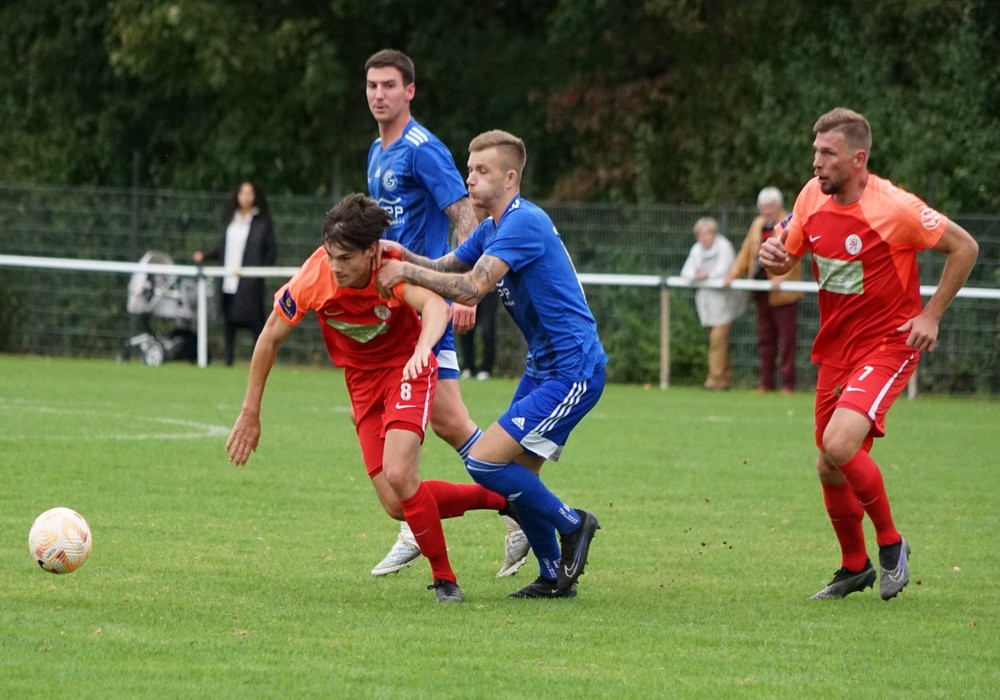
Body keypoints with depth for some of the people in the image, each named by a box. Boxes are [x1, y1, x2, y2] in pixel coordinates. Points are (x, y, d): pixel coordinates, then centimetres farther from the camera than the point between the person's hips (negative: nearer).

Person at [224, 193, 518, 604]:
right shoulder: (313, 280, -22)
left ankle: (444, 579, -6)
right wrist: (250, 414, -5)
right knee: (397, 506, -2)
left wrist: (423, 347, -71)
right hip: (362, 380, 4)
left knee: (399, 477, -26)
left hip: (407, 366, -4)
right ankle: (498, 498, 20)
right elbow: (270, 339, -8)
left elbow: (436, 306, -49)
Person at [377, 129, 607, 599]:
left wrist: (406, 271, -19)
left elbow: (471, 288, -25)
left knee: (485, 463, -14)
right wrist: (404, 255, -7)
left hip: (573, 370, -10)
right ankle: (555, 576, 20)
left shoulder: (524, 222, -18)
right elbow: (444, 269, 13)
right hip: (544, 366, 10)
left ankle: (571, 524, 3)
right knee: (518, 476, 9)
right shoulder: (492, 230, 14)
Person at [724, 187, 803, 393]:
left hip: (782, 293, -7)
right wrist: (733, 274, 4)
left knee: (786, 338, -2)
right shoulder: (758, 225, 16)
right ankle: (766, 382, 15)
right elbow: (746, 252, 17)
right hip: (762, 293, 7)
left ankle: (788, 383, 1)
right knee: (765, 338, 10)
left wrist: (780, 278, -32)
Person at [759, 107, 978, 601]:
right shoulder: (813, 196, -1)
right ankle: (854, 567, 32)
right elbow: (785, 259, 12)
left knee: (839, 445, -25)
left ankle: (890, 543, -2)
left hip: (888, 344, -7)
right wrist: (773, 257, -13)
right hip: (835, 348, 7)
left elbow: (964, 247, -9)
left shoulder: (894, 208, -19)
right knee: (830, 468, 10)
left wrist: (931, 315, -11)